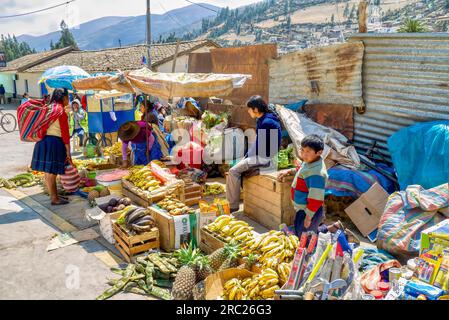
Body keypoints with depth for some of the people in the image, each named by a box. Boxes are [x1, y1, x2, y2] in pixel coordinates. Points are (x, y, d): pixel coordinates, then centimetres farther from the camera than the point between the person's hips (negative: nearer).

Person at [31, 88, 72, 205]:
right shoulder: (61, 110, -10)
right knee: (51, 172, -2)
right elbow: (65, 133, -12)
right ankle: (54, 199, 7)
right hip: (54, 142, -9)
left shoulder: (50, 107, 15)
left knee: (50, 172, 14)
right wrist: (68, 152, -10)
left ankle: (55, 195, 26)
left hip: (45, 141, 9)